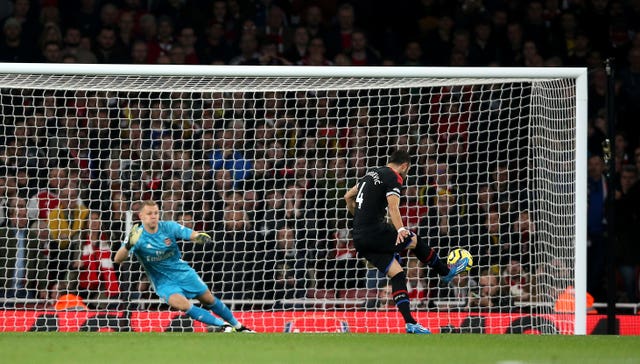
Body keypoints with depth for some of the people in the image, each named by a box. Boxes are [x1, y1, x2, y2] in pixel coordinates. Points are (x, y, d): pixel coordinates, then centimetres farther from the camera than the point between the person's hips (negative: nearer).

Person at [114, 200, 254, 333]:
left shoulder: (169, 227, -13)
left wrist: (199, 236, -50)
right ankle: (222, 325, -18)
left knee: (209, 301, 11)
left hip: (183, 273, 2)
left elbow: (192, 235, -24)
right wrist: (128, 246, -50)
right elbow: (118, 259, -29)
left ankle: (238, 326, 33)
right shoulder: (136, 236, -18)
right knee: (183, 304, -27)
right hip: (163, 282, -2)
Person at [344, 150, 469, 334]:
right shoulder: (393, 177, -6)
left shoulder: (371, 174, 20)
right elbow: (393, 206, -24)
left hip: (360, 239, 8)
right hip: (375, 231, -8)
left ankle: (410, 322, -2)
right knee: (414, 240, 12)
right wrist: (400, 230, -37)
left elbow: (348, 197, 29)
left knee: (397, 274, 5)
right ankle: (446, 272, 31)